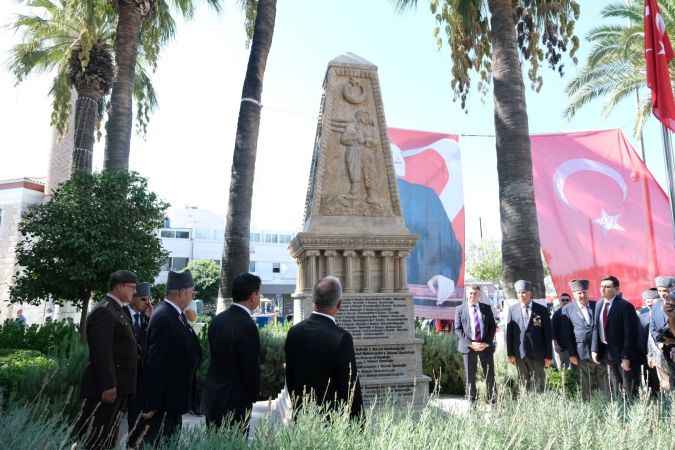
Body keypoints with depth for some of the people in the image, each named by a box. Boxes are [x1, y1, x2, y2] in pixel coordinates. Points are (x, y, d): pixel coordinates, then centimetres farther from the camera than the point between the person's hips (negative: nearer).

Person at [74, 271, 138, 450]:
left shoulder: (118, 310, 13)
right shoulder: (103, 311, -18)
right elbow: (102, 353, -24)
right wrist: (108, 386, -25)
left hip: (117, 386, 10)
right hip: (106, 388, -10)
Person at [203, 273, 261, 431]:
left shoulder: (217, 320, 3)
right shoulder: (247, 325, -21)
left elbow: (214, 357, 10)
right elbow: (251, 367, -18)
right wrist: (253, 396, 0)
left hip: (212, 397, 8)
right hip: (235, 402, -8)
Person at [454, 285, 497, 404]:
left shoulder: (487, 308, 10)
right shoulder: (460, 310, 3)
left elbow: (493, 326, 8)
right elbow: (458, 329, -2)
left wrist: (487, 343, -6)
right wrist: (470, 344, -13)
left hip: (486, 345, 2)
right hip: (468, 346, -2)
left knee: (490, 375, 4)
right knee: (470, 376, 3)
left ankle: (492, 401, 13)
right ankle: (471, 402, 13)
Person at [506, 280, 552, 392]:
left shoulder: (541, 310, 0)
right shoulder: (512, 310, 4)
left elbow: (547, 334, 0)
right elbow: (509, 333, 4)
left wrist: (549, 355, -2)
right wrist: (510, 353, 0)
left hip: (537, 354, -1)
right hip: (519, 354, 1)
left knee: (538, 382, 5)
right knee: (524, 382, 9)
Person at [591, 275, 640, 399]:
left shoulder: (625, 306, -14)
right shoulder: (599, 305, 6)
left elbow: (630, 333, -16)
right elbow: (596, 328, 9)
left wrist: (626, 357, -18)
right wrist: (594, 349, 2)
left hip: (622, 353, -6)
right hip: (607, 352, 6)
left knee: (629, 389, 7)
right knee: (613, 389, 13)